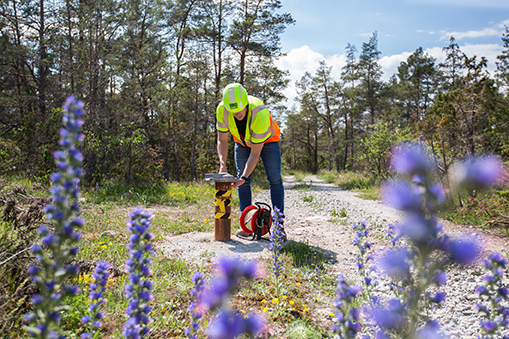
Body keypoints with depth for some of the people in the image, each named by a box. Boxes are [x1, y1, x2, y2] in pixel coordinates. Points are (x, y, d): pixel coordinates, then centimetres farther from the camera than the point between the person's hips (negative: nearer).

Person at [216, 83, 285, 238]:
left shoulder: (260, 113, -42)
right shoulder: (222, 110, -31)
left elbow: (255, 153, -36)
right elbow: (222, 140, -16)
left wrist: (244, 177, -39)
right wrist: (222, 164, -30)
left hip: (266, 140, -3)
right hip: (242, 141, 4)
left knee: (275, 179, -10)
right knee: (243, 182, -4)